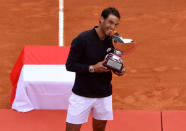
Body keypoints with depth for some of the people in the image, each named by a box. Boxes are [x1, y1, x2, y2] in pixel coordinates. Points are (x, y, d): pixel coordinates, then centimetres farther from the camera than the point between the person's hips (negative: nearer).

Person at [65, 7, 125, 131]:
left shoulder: (113, 41, -1)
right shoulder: (82, 39, -14)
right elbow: (70, 65, -13)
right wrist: (92, 68, -23)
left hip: (104, 95, 4)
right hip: (82, 95, -4)